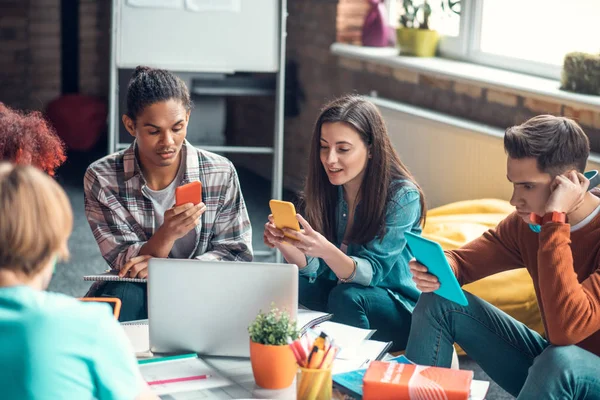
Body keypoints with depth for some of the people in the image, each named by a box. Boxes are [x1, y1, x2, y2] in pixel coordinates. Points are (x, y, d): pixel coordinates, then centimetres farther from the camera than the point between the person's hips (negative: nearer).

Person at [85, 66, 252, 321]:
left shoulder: (221, 173, -6)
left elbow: (237, 253, -4)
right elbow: (125, 266, -10)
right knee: (125, 295, -36)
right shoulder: (101, 179, -10)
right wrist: (167, 234, -32)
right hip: (135, 292, -2)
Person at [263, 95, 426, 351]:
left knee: (346, 297, -32)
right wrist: (284, 244, -27)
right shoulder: (325, 188, -3)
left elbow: (371, 273, -24)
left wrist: (326, 250, -43)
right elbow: (312, 268, -5)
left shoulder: (402, 196, -18)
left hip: (400, 309, -5)